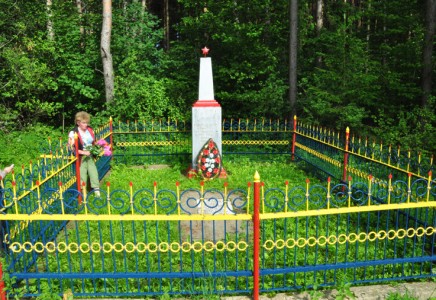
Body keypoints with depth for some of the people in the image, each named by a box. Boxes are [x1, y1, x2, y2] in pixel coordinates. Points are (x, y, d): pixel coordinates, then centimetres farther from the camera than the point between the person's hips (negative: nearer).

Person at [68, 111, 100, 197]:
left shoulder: (90, 130, 5)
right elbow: (71, 148, -15)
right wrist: (84, 152, -21)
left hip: (90, 156, 5)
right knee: (82, 175, -1)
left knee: (94, 172, 3)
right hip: (80, 157, -5)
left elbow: (94, 143, 20)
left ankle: (97, 191, 9)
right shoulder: (73, 133, -13)